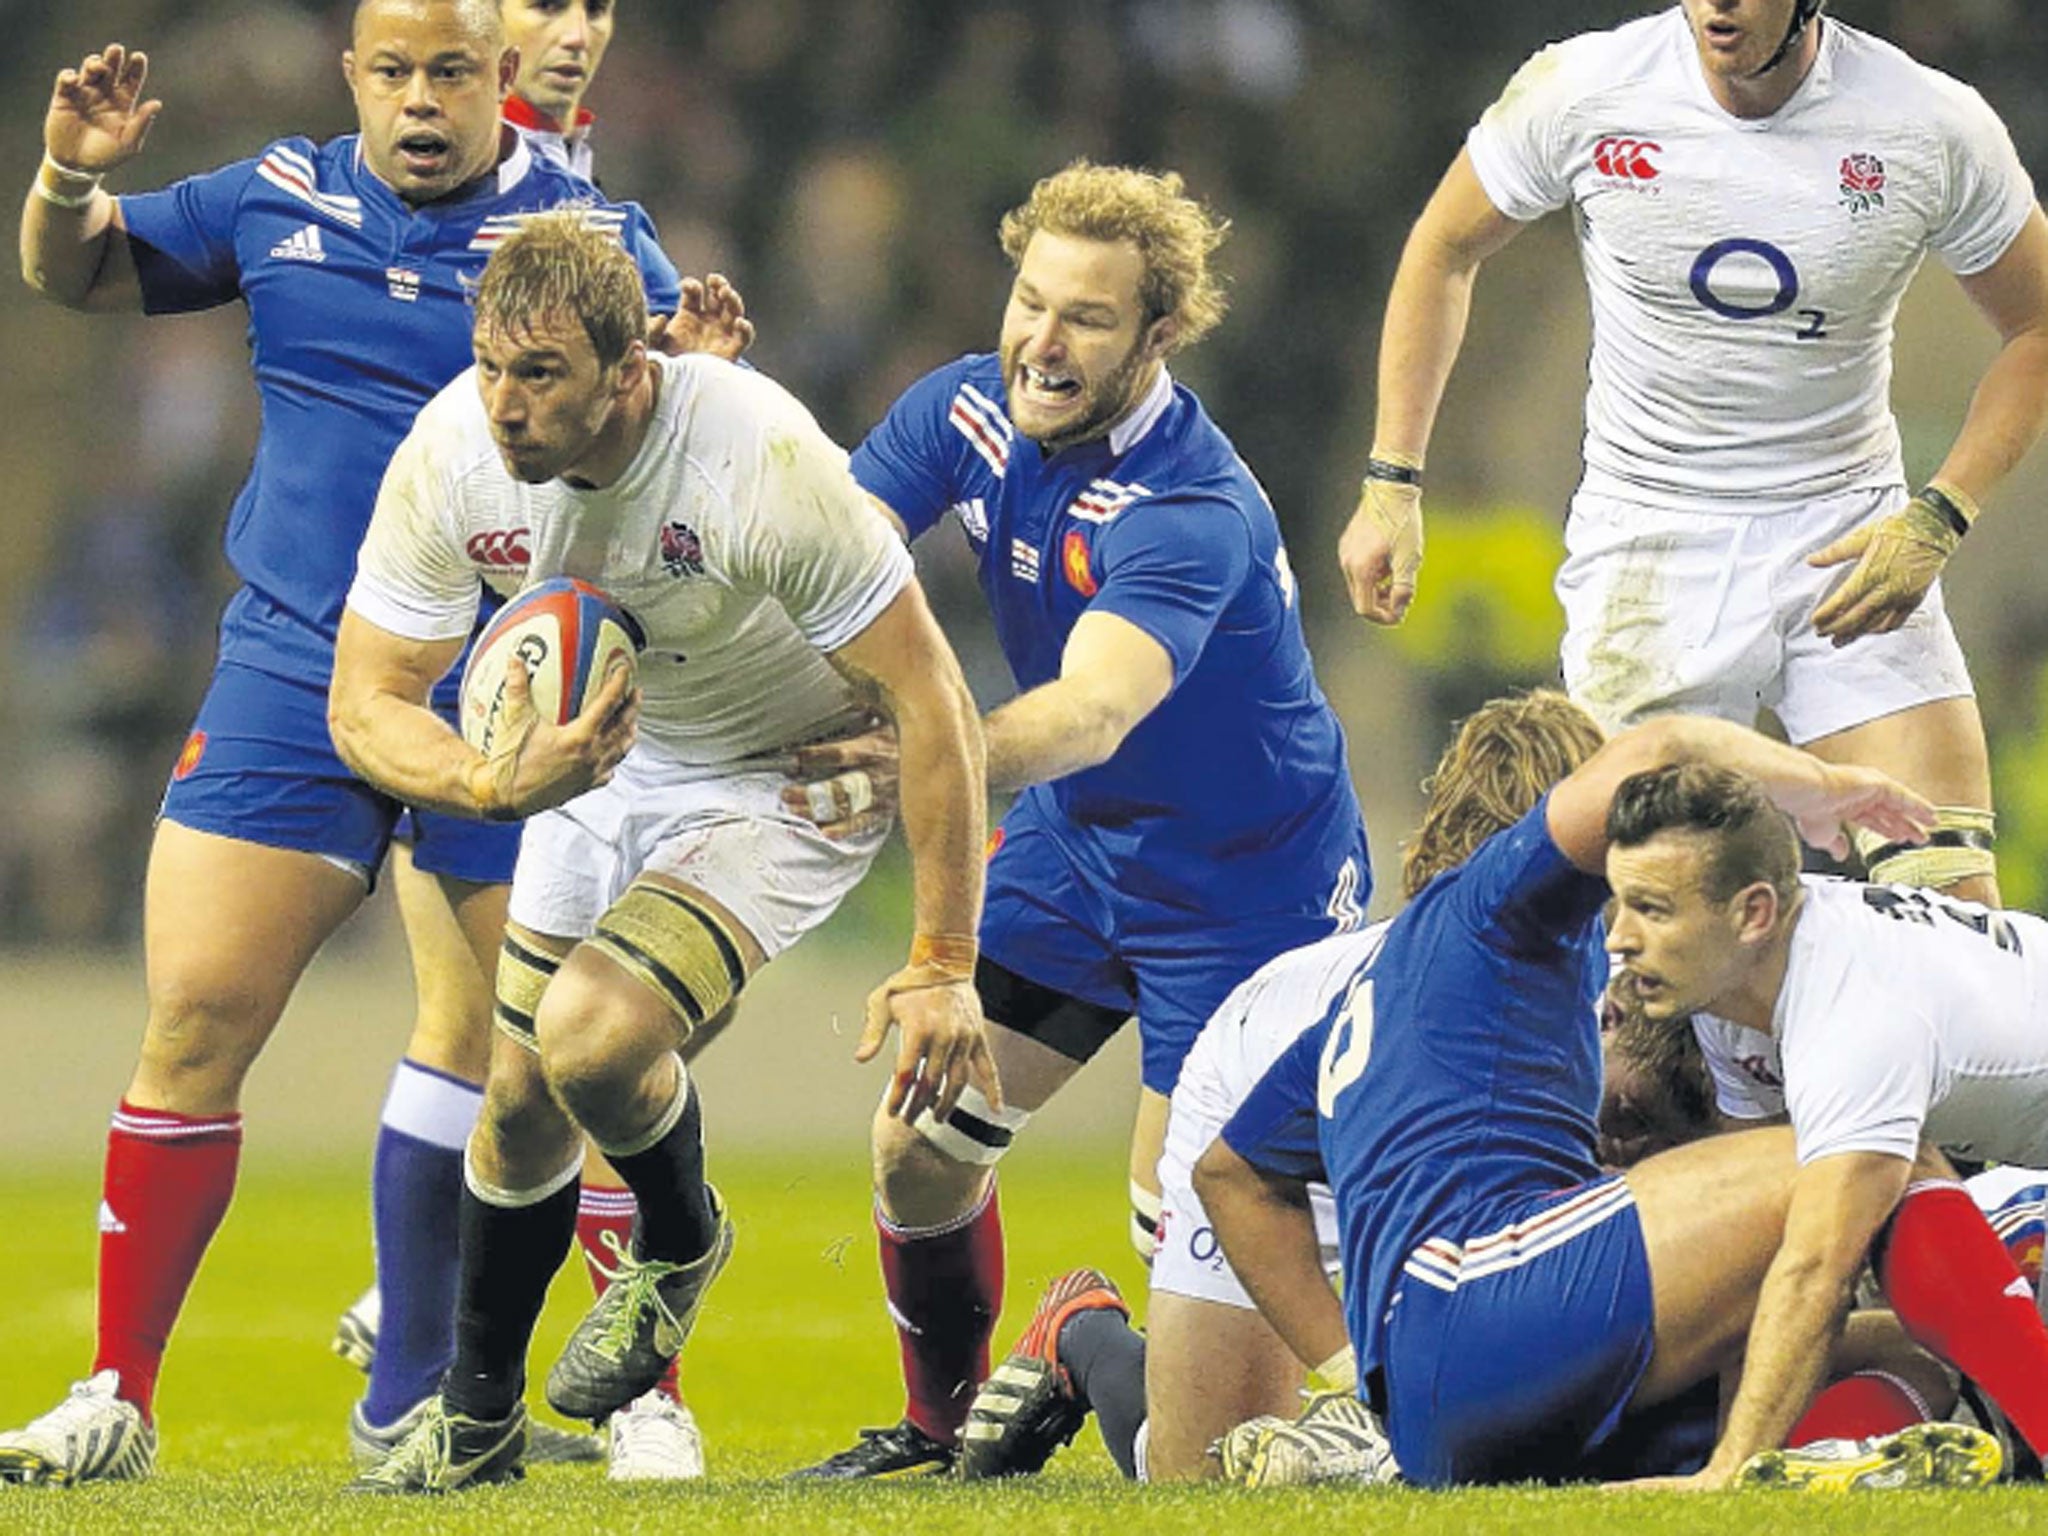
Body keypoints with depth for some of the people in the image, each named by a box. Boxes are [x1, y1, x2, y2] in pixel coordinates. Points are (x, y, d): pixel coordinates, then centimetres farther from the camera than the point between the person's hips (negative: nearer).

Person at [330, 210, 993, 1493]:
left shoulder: (763, 460, -35)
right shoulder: (450, 457, -22)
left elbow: (930, 699, -28)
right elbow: (367, 701, -13)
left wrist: (944, 966, -26)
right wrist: (492, 784, -36)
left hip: (791, 774, -5)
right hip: (603, 753, 5)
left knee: (591, 1032, -25)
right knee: (521, 1096, 8)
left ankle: (680, 1243, 8)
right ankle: (476, 1420, 32)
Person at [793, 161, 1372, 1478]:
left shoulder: (1191, 512, -33)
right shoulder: (965, 412, -10)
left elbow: (1096, 710, -47)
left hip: (1249, 876, -6)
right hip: (1075, 843, 6)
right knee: (922, 1147, 1)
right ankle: (940, 1429, 24)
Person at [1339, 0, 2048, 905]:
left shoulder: (1935, 131, -11)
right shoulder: (1580, 91, -10)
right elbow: (1444, 252, 8)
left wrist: (1937, 523, -9)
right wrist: (1390, 483, 5)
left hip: (1851, 538, 1)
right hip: (1647, 546, -1)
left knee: (1955, 903, -13)